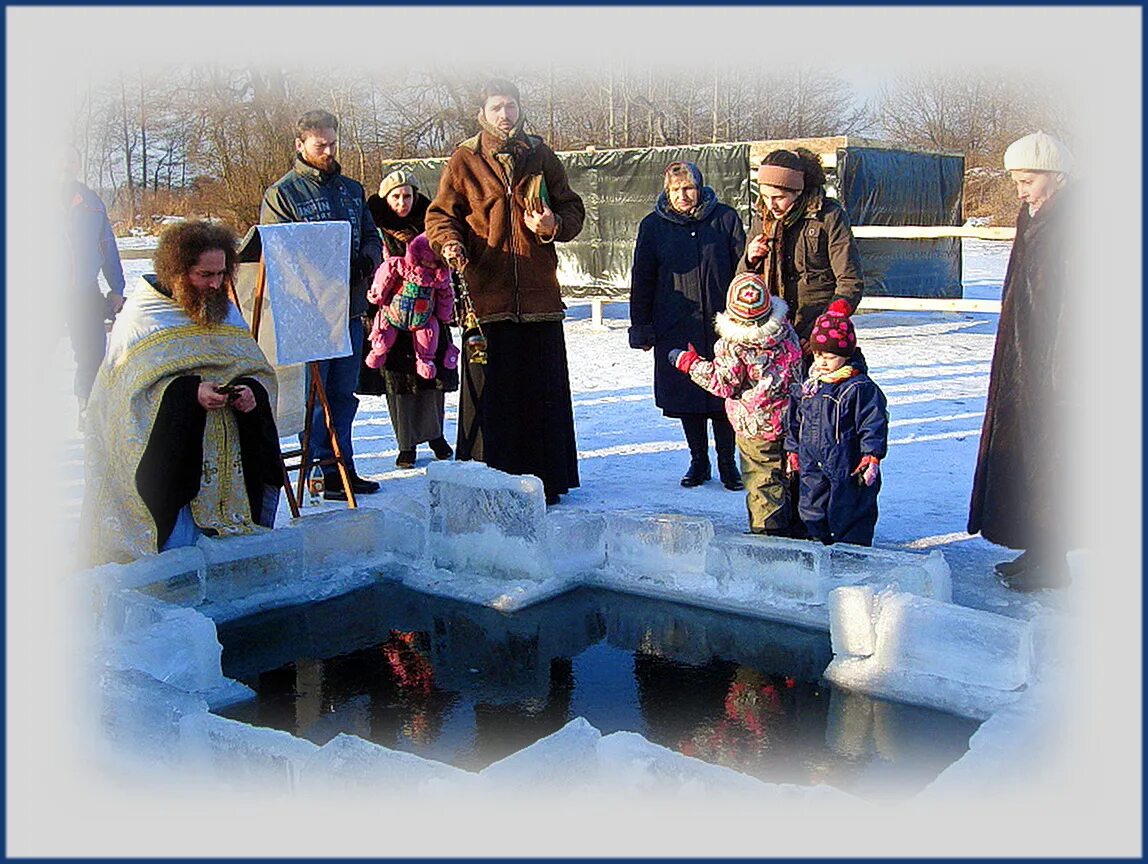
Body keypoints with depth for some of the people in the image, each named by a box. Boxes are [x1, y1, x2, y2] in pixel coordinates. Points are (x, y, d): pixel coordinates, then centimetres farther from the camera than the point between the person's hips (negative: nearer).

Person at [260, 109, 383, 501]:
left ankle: (342, 469, 22)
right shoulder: (281, 193, -2)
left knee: (343, 394, 13)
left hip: (350, 308, 6)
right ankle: (327, 470, 5)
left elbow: (372, 237, 18)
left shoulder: (352, 190, 17)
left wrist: (365, 261, -6)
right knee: (313, 395, -2)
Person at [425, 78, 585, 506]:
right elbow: (440, 214, 8)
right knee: (487, 390, 0)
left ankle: (547, 479, 15)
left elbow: (573, 209, 17)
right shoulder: (464, 160, 8)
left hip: (539, 293, 2)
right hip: (485, 292, -2)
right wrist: (449, 242, -14)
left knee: (544, 390, 4)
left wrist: (554, 225, -6)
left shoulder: (541, 157, 14)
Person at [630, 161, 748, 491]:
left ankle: (727, 462, 17)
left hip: (721, 325, -1)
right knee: (686, 397, 6)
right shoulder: (653, 226, 5)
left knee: (725, 395, 2)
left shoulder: (725, 218, 3)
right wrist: (641, 328, 5)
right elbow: (641, 280, 8)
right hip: (675, 330, 1)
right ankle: (698, 461, 22)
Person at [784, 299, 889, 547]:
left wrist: (871, 458, -17)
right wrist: (793, 452, 17)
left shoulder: (861, 388, -12)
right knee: (811, 513, 14)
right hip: (812, 470, 6)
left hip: (847, 471, -6)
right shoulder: (808, 387, 7)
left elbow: (873, 425, -13)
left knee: (849, 520, 3)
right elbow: (794, 423, 17)